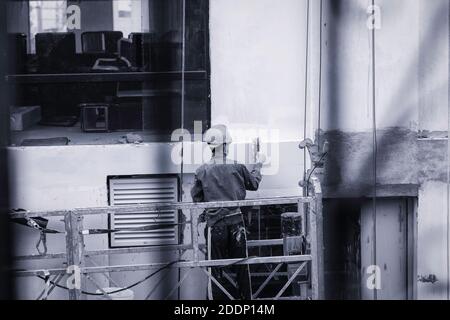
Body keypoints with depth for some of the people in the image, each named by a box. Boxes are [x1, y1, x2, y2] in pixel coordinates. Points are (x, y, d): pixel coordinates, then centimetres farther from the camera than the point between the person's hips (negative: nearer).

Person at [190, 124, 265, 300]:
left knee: (216, 268, 5)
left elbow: (196, 198, 2)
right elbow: (253, 184, 14)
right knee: (241, 267, 13)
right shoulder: (237, 167, -4)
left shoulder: (202, 171, -6)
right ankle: (245, 297, 20)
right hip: (236, 222, 1)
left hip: (215, 225, -1)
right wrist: (258, 165, 29)